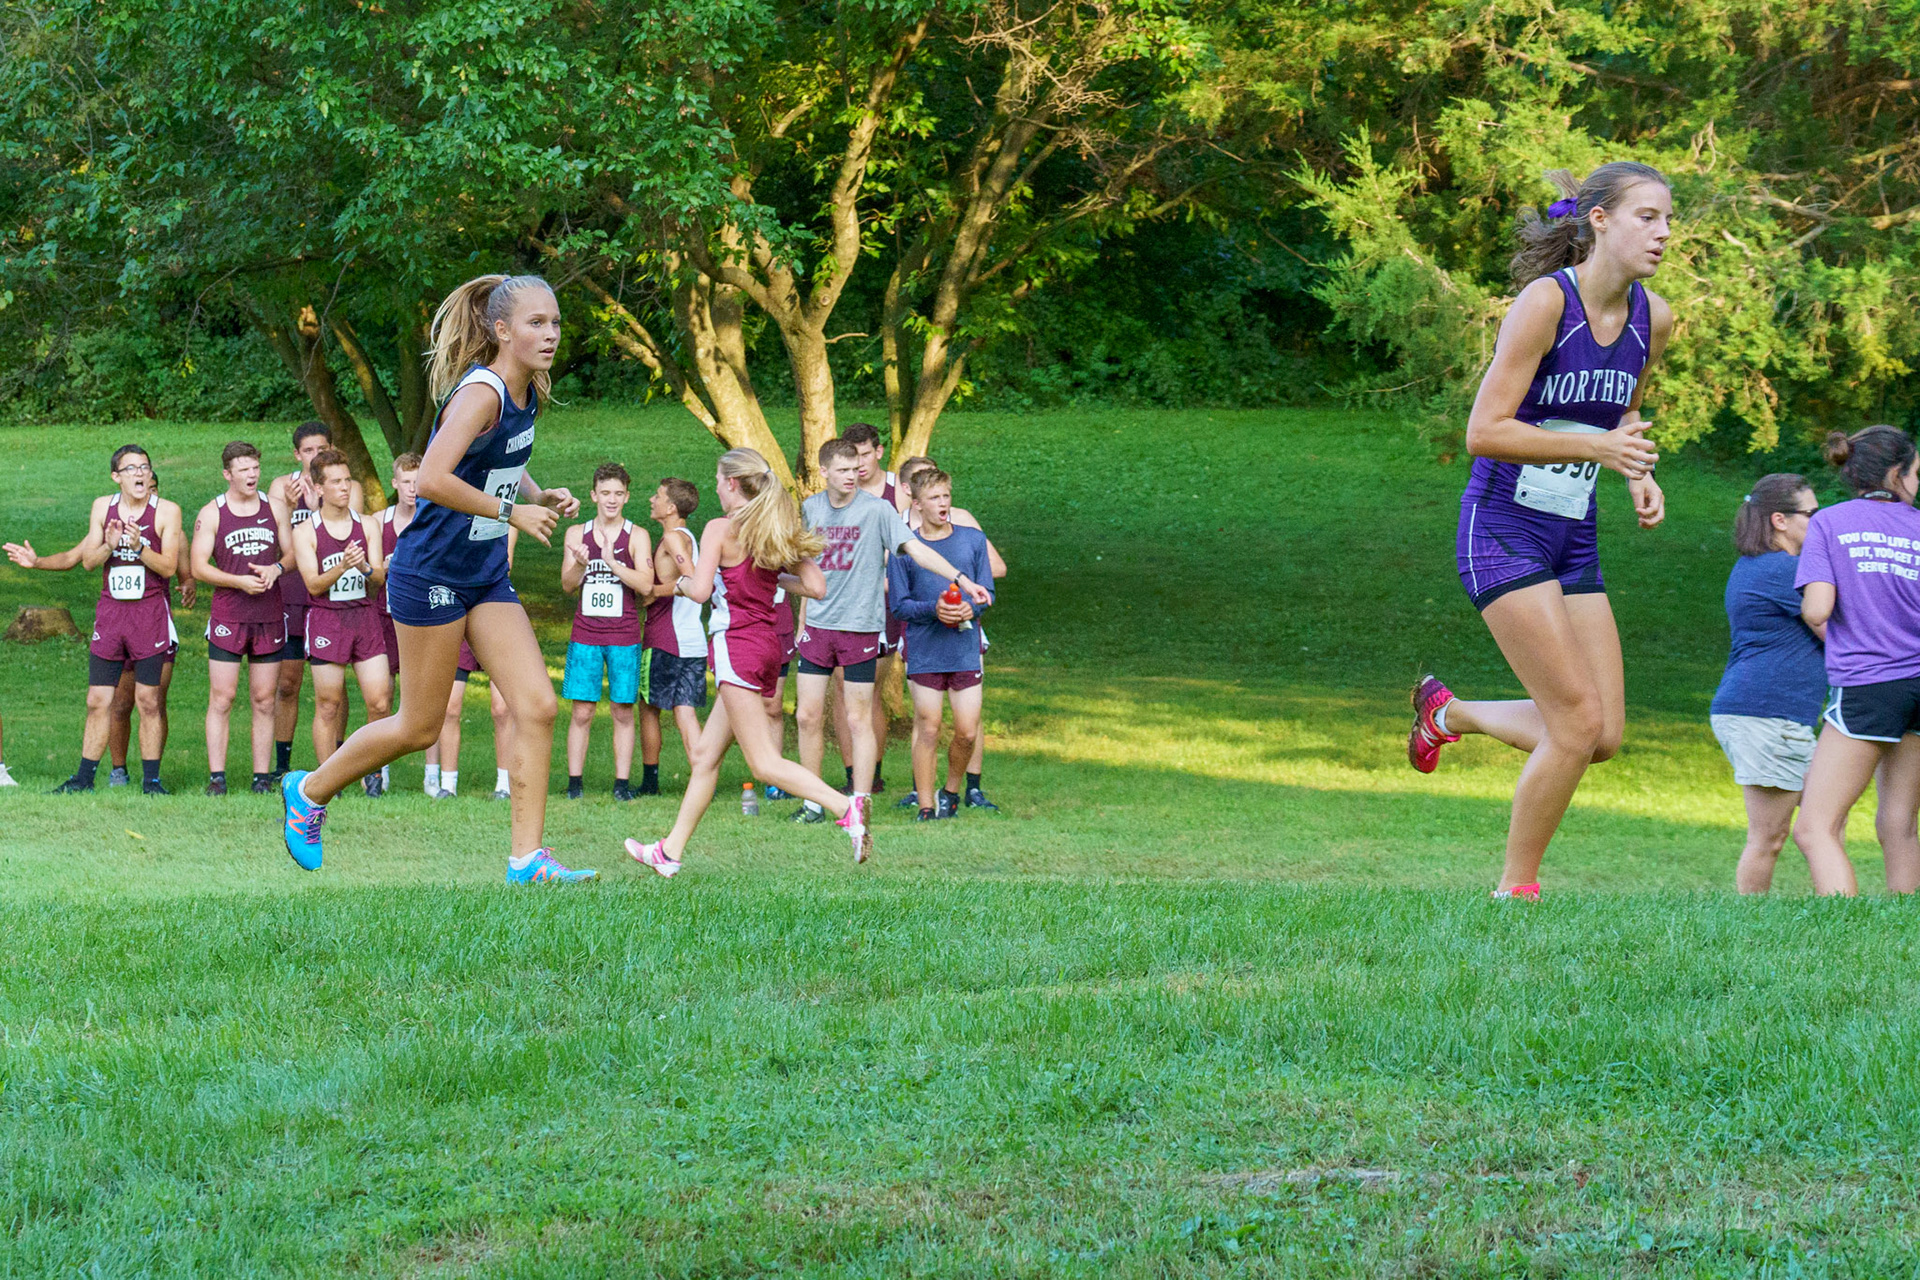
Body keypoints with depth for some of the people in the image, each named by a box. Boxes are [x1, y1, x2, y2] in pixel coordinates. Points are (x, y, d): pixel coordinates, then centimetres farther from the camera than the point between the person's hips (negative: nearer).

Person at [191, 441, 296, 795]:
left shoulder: (275, 509, 11)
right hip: (227, 616, -3)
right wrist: (239, 582, -14)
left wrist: (275, 569, -8)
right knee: (221, 699, -6)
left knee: (264, 700, 4)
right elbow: (198, 566, -2)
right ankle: (216, 777, -4)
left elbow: (293, 553, 14)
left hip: (269, 617, 3)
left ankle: (262, 777, 6)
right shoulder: (210, 514, 2)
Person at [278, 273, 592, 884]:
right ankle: (310, 791, 26)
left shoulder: (525, 392, 6)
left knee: (538, 707, -4)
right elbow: (432, 479, -33)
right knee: (420, 726, 3)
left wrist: (542, 495, 6)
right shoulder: (481, 391, -21)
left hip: (486, 577, 8)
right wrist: (512, 512, -25)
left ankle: (527, 857, -1)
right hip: (431, 574, -8)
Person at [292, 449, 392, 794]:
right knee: (328, 706, 0)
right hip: (325, 619, -2)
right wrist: (343, 566, -25)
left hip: (364, 615, 2)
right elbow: (314, 585, -8)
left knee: (380, 703, -6)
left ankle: (372, 771, 13)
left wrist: (365, 568, -19)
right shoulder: (305, 532, 0)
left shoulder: (368, 524, 9)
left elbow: (380, 579, 4)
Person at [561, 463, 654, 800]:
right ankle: (574, 781, 3)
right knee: (582, 712, -2)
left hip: (624, 636, -1)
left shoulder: (637, 536, 3)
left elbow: (646, 585, -8)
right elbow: (567, 585, 6)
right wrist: (580, 564, -15)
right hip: (585, 635, 1)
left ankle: (622, 782, 4)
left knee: (623, 712, 0)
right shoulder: (577, 534, 9)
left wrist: (612, 562, -19)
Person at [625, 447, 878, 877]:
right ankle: (671, 850, 21)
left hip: (737, 644, -9)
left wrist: (682, 582, 4)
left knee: (764, 762, -12)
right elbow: (816, 587, 5)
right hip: (766, 644, 9)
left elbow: (700, 591, -18)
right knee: (706, 753, 16)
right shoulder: (777, 531, 11)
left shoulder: (721, 529, -9)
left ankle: (846, 808, -29)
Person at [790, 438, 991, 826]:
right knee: (808, 716, 4)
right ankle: (813, 803, 16)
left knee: (858, 721, -1)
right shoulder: (811, 508, 8)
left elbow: (915, 547, -15)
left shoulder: (876, 509, -7)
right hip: (818, 624, 4)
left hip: (860, 626, -4)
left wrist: (962, 580, -26)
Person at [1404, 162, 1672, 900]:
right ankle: (1515, 891, 3)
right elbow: (1484, 431, -19)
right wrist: (1598, 447, -27)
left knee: (1604, 736, 3)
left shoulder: (1653, 319, 4)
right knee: (1577, 723, -13)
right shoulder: (1546, 300, -17)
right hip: (1504, 529, -7)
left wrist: (1640, 477, 4)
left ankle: (1452, 713, 27)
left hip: (1574, 540, 7)